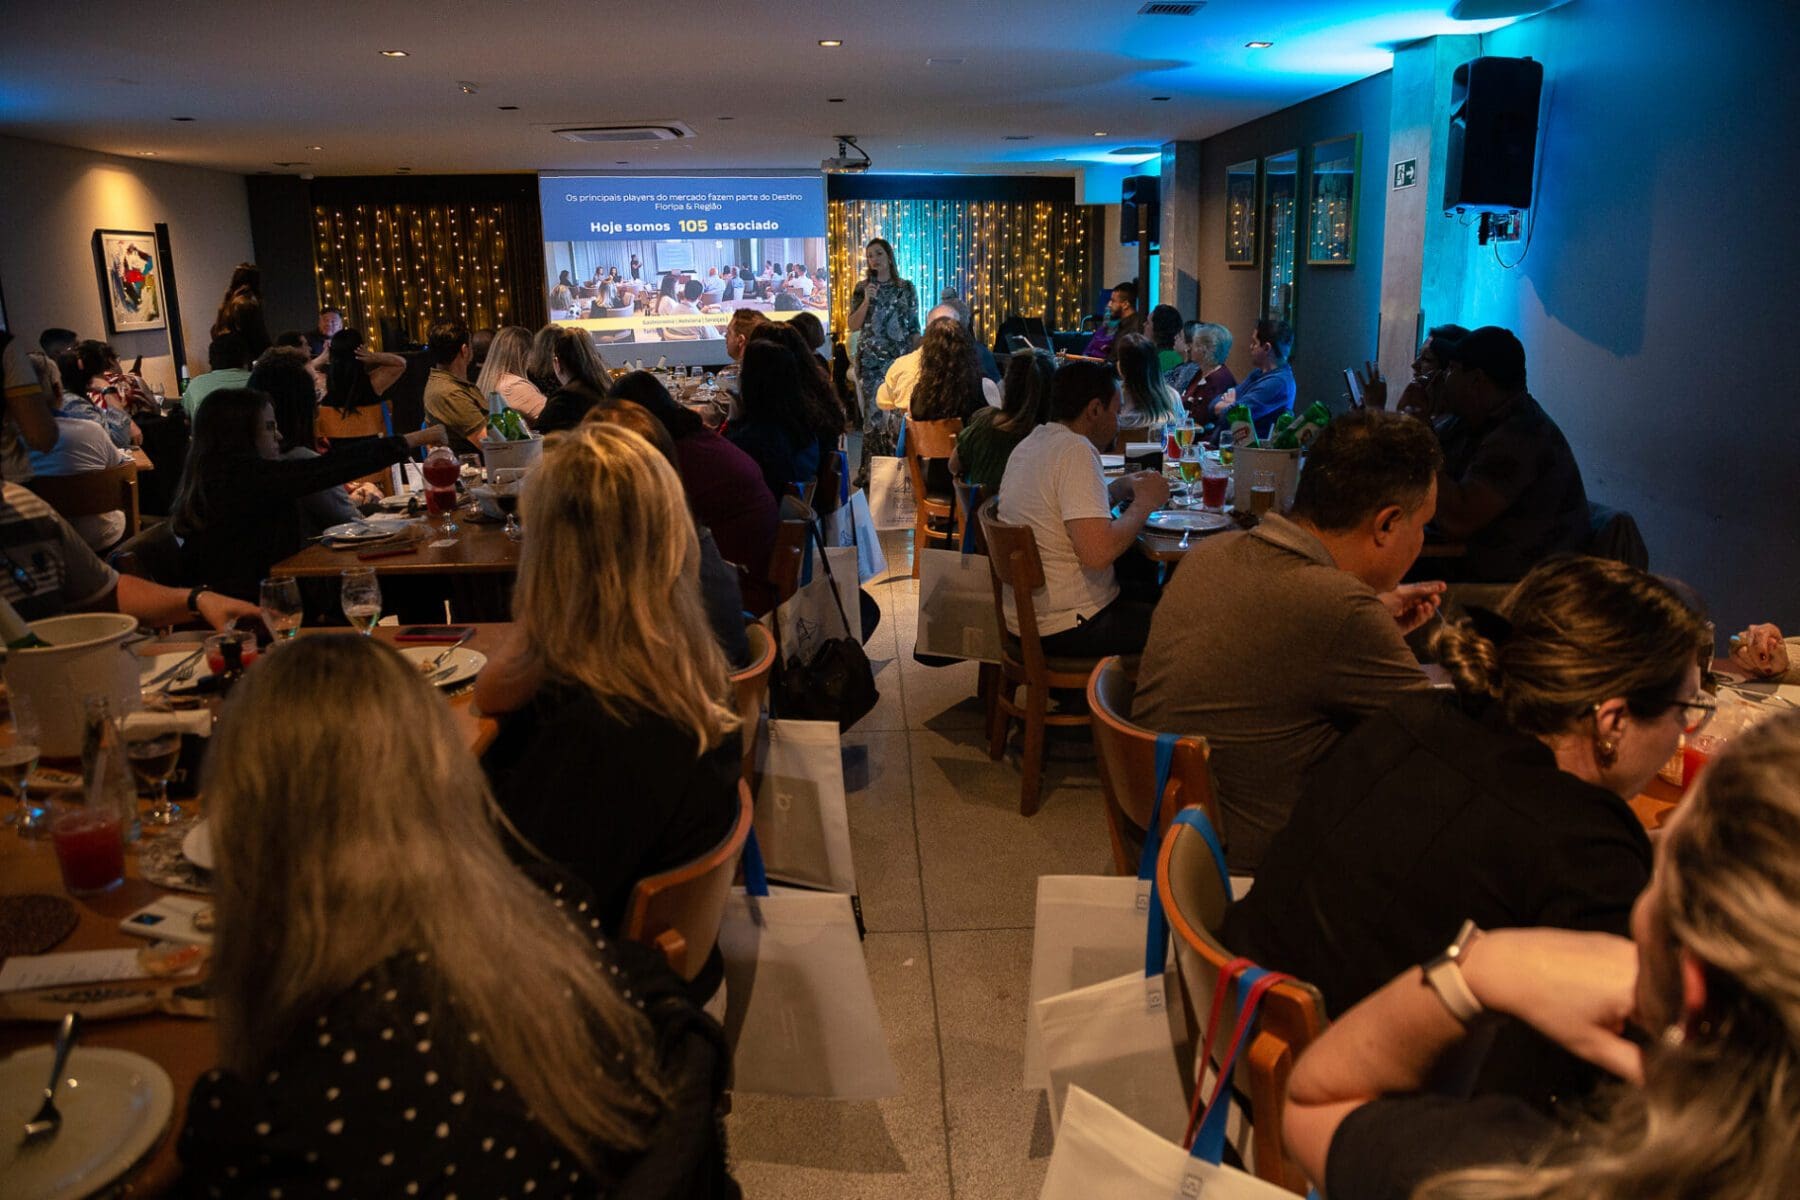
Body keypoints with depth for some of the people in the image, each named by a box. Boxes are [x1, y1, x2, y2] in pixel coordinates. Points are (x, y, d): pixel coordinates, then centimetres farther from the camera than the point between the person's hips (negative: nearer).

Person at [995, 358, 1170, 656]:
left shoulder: (1031, 443, 10)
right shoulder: (1076, 450, -19)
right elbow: (1098, 552, -29)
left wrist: (1120, 488, 13)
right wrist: (1144, 502, -13)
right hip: (1067, 628, -10)